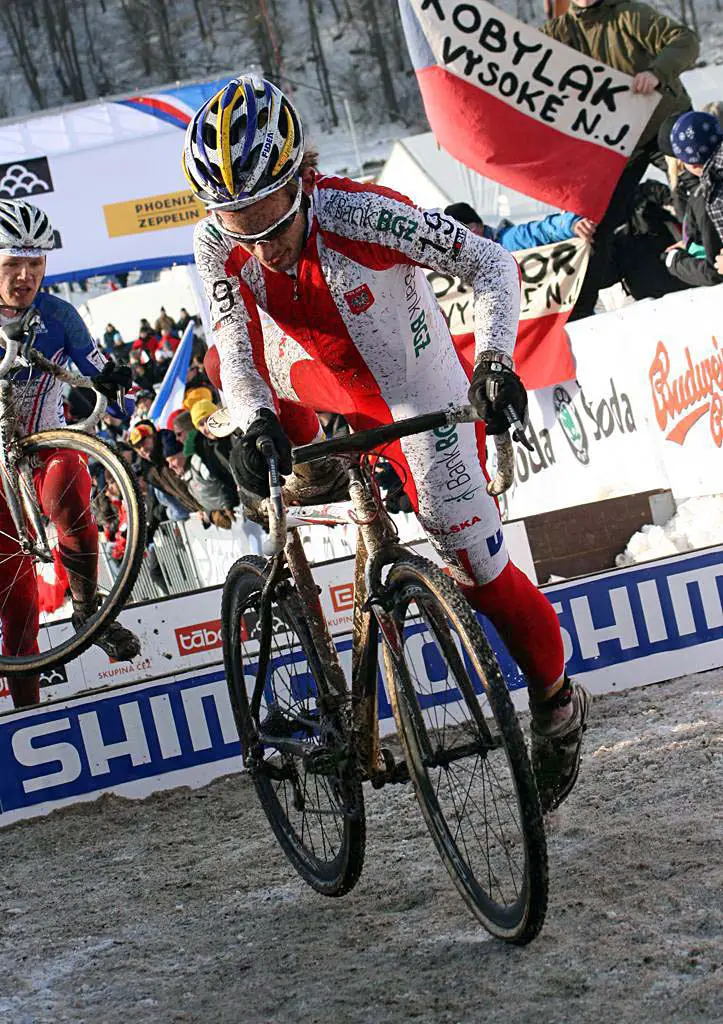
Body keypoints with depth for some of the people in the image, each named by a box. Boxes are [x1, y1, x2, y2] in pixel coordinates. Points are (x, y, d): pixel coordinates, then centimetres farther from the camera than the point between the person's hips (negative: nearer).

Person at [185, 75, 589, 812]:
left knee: (479, 570, -6)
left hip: (419, 401, -5)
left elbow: (490, 264, -26)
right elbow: (237, 358, -17)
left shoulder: (362, 215, -34)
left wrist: (494, 358, -41)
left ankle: (557, 703, 22)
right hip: (322, 391, 6)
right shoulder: (216, 243, -22)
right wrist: (254, 422, -38)